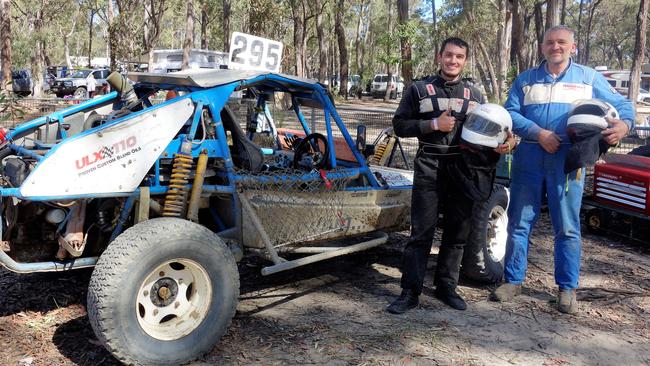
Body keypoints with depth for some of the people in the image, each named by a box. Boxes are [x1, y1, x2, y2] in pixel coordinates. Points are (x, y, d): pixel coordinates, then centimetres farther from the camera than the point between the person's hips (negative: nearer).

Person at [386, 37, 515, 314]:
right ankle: (410, 292, 2)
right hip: (429, 169, -3)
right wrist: (434, 124, -13)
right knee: (421, 232, -5)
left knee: (457, 232, 8)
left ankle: (446, 287, 21)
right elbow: (400, 125, 0)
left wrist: (498, 145, -2)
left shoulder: (475, 95, 14)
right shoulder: (419, 89, 4)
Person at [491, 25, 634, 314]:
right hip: (529, 157, 1)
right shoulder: (526, 79, 11)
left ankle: (567, 288, 14)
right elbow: (510, 113, 0)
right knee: (519, 223, 4)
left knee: (567, 228, 2)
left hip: (568, 159, -1)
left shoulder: (589, 78, 9)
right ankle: (513, 280, 16)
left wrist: (624, 123, -15)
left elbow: (622, 105, 9)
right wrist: (539, 133, -15)